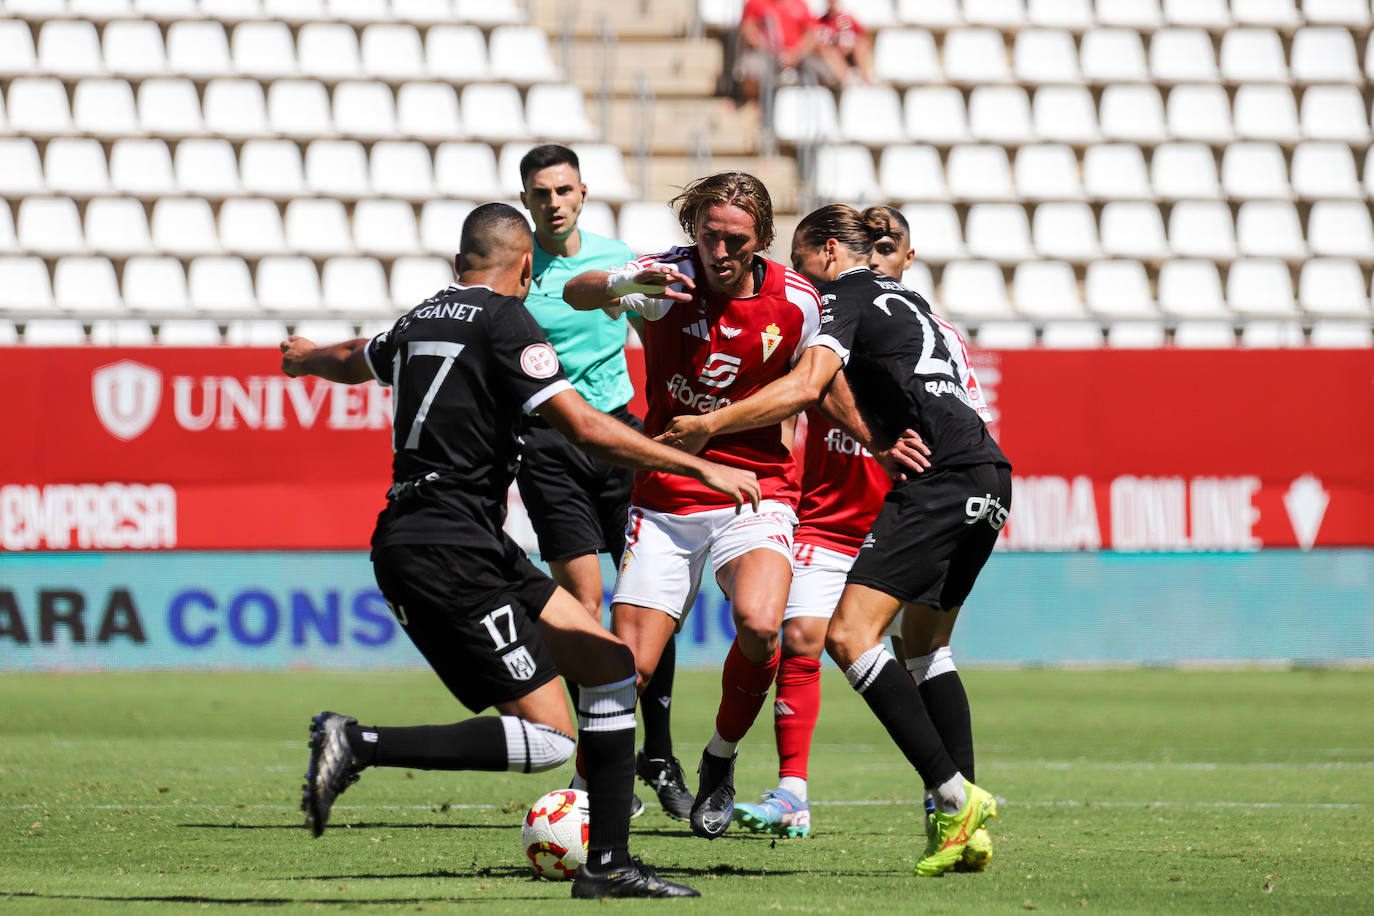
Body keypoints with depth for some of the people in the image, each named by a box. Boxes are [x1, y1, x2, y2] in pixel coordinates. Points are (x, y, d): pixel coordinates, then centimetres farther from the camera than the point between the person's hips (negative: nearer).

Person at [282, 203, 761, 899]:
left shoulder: (421, 319, 16)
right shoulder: (504, 321, -9)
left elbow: (356, 360, 39)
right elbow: (586, 429, -16)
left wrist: (307, 357, 64)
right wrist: (703, 468, -10)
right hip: (450, 553, -10)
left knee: (609, 664, 10)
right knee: (549, 737, -12)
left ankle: (608, 865, 10)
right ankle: (358, 745, -14)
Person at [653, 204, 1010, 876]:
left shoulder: (846, 295, 0)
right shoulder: (903, 299, 27)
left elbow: (805, 386, -15)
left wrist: (709, 424, -13)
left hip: (943, 482, -10)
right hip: (989, 474, 10)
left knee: (849, 635, -15)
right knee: (923, 645, 19)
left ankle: (953, 796, -22)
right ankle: (962, 823, 11)